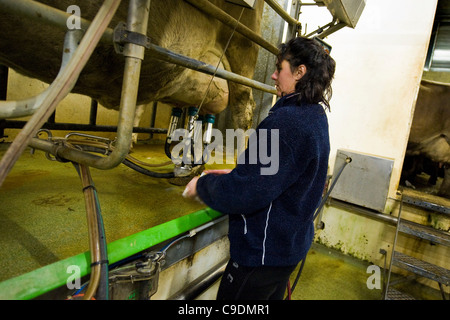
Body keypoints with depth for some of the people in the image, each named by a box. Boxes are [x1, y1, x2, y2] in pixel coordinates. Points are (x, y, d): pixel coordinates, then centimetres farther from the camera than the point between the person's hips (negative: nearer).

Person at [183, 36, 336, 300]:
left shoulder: (287, 121, -26)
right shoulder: (316, 117, 6)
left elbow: (245, 193, -27)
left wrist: (202, 185, -10)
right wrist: (234, 175, 11)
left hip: (263, 251, -9)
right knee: (271, 296, 27)